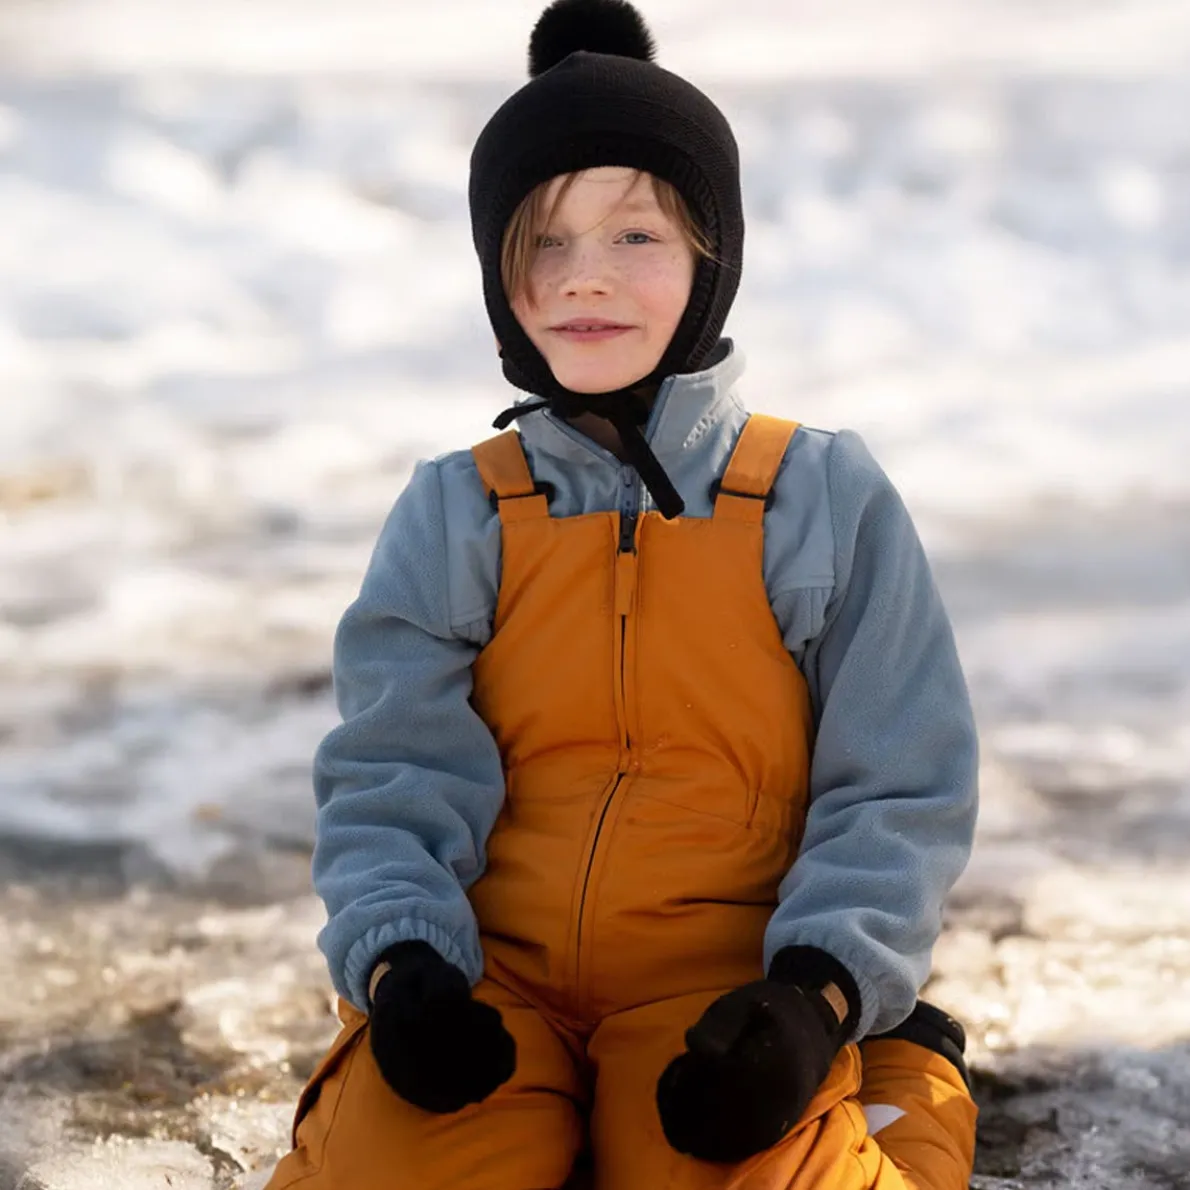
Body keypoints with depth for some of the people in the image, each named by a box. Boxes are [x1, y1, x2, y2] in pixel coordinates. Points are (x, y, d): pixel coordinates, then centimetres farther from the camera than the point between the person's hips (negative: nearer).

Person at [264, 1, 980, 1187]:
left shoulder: (827, 500, 3)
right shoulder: (453, 517, 7)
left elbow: (898, 791, 2)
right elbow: (392, 782, 3)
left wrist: (819, 991, -14)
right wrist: (399, 962, -17)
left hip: (729, 984, -1)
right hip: (489, 971, 1)